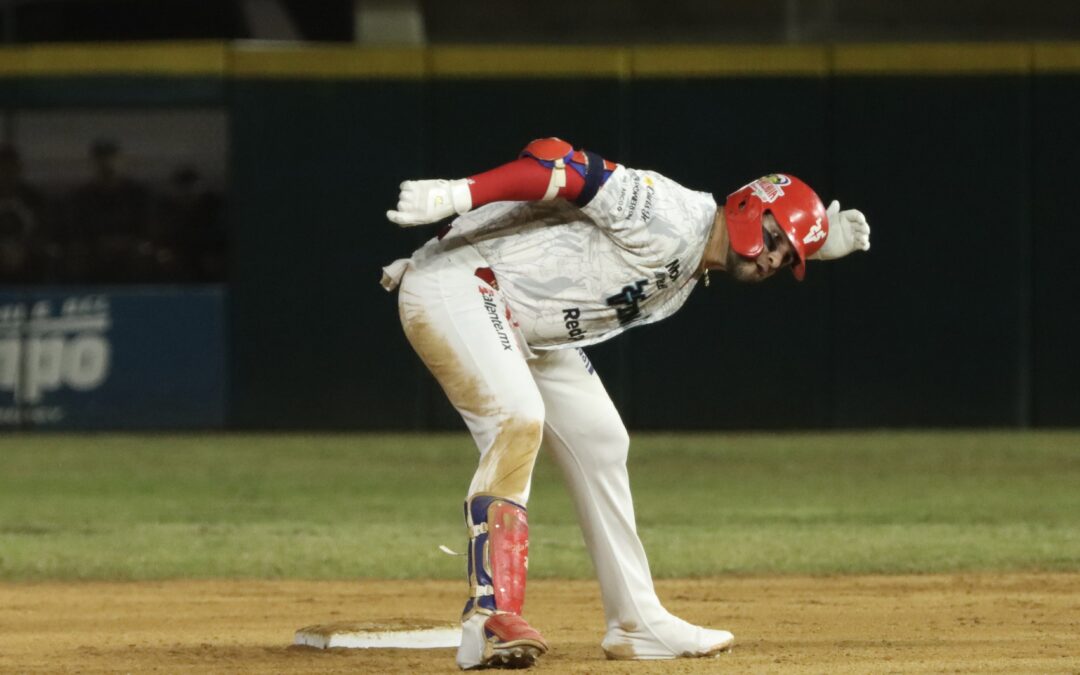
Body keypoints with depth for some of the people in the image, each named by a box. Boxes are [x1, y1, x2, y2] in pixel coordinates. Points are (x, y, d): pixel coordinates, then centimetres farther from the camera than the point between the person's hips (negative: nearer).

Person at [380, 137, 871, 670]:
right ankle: (489, 620, -33)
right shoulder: (673, 220, -20)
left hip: (526, 330, 11)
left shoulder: (685, 281, 11)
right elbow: (567, 168, -28)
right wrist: (454, 195, -35)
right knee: (517, 421, -28)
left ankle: (638, 624, 18)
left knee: (598, 441, 11)